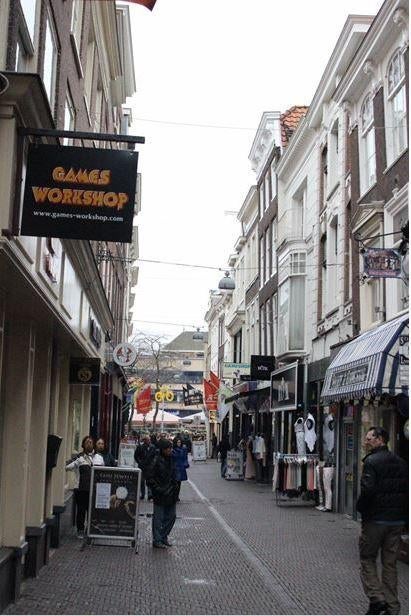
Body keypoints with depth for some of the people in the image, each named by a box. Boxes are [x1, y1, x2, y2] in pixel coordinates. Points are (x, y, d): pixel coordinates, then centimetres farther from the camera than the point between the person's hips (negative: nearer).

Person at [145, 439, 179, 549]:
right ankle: (157, 540, 13)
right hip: (160, 495, -8)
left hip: (170, 494, 8)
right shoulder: (156, 461, -16)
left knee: (171, 516, 13)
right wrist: (158, 489, -17)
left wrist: (175, 486, 10)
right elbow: (149, 477, -15)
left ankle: (164, 537, 27)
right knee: (158, 518, 3)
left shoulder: (170, 459, 8)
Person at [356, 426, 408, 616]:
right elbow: (406, 489, 9)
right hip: (397, 520, 6)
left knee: (367, 559, 8)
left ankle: (376, 598, -4)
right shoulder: (400, 463, 10)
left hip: (375, 520, -6)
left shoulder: (371, 461, -13)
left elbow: (368, 490, -23)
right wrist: (402, 513, 13)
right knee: (390, 563, 13)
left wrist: (361, 508, -7)